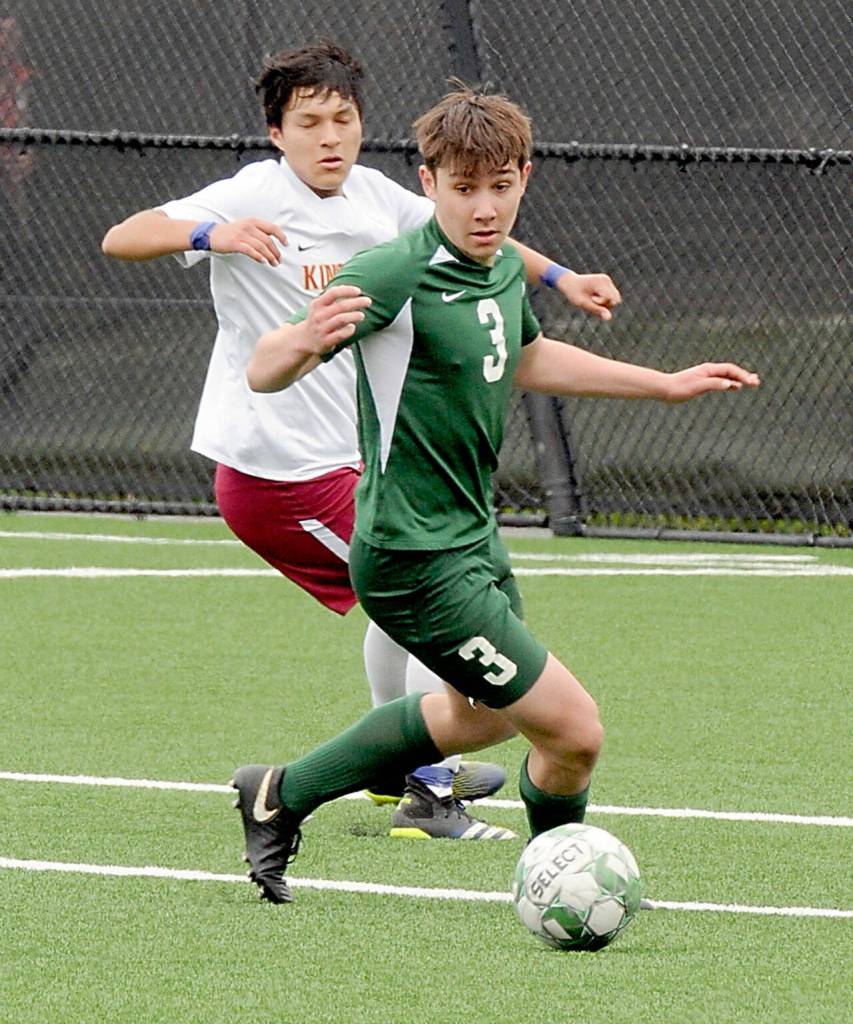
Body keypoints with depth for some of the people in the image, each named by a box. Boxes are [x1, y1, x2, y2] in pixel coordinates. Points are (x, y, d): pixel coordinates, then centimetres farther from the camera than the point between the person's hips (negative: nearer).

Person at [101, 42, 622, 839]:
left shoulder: (372, 198, 3)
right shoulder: (254, 196, -18)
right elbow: (120, 239, -29)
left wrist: (560, 278, 18)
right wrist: (210, 234, -46)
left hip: (340, 459, 9)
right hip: (281, 473, -9)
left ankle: (394, 765, 49)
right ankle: (433, 794, -4)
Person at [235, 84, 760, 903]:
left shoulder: (503, 268, 2)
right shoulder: (395, 275, -24)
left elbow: (526, 360, 24)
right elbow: (262, 372, -25)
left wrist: (668, 385, 29)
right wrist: (302, 341, -48)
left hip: (472, 539, 10)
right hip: (418, 561, -10)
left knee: (476, 715, 31)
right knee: (572, 732, -9)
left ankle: (280, 797, 43)